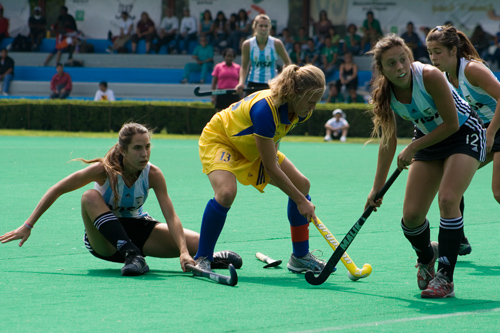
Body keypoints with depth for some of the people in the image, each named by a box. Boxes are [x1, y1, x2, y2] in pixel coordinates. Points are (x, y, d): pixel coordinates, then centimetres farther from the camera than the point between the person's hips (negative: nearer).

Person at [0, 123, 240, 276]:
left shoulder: (153, 175, -16)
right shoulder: (104, 170, -22)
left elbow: (170, 216, -23)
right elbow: (57, 190, -16)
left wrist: (184, 253, -38)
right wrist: (28, 226, -17)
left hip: (137, 231, 1)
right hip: (103, 241, -1)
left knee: (197, 243, -24)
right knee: (90, 197, -36)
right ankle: (131, 256, -42)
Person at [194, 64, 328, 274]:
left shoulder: (300, 111, -17)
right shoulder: (265, 109, -41)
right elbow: (270, 168, -36)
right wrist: (301, 201, -32)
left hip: (253, 148, 8)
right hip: (219, 139, -8)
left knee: (302, 184, 1)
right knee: (226, 192, -35)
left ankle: (300, 257, 13)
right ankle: (201, 259, -19)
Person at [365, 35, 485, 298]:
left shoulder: (429, 77, -30)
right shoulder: (384, 95, -13)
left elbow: (451, 124, -22)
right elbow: (388, 143, -1)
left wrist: (413, 148, -17)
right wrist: (377, 189, 1)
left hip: (464, 135, -5)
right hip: (429, 140, 5)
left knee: (447, 199, -25)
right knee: (411, 215, -5)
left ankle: (445, 278, -18)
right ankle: (426, 256, 29)